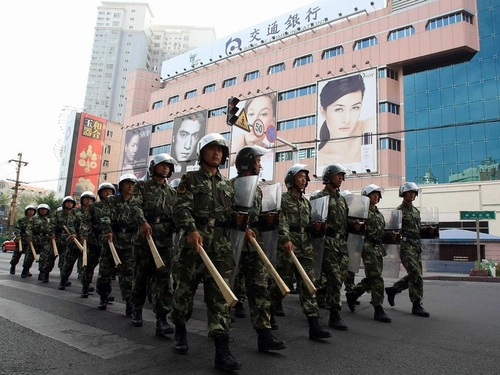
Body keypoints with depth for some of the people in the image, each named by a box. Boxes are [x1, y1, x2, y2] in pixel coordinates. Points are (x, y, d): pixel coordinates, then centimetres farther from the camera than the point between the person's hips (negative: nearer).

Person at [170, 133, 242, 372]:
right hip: (193, 240, -3)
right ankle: (180, 331, 35)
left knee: (220, 296, -3)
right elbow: (181, 208, -10)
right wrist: (191, 229, -28)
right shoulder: (190, 179, 5)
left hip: (221, 245, 3)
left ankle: (222, 352, -2)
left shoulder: (227, 185, 19)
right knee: (185, 290, 9)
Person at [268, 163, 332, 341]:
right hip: (288, 244, -6)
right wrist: (286, 239, -30)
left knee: (308, 284, 0)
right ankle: (268, 312, 26)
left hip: (306, 246, 6)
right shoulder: (283, 198, -2)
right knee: (283, 282, 3)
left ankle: (314, 326, -1)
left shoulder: (306, 202, 18)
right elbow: (281, 221, -16)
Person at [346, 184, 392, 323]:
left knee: (371, 278, 12)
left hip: (378, 247, 9)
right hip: (368, 246, -8)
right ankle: (378, 310, -2)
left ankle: (352, 294, 30)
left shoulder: (379, 214, 19)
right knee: (376, 278, -9)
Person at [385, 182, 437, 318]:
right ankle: (417, 305, -1)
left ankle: (392, 290, 29)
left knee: (414, 275, 13)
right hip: (406, 246, -8)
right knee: (416, 275, -10)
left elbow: (418, 228, 20)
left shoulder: (416, 211, 17)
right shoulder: (399, 211, -6)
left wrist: (429, 230, 4)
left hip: (417, 246, 8)